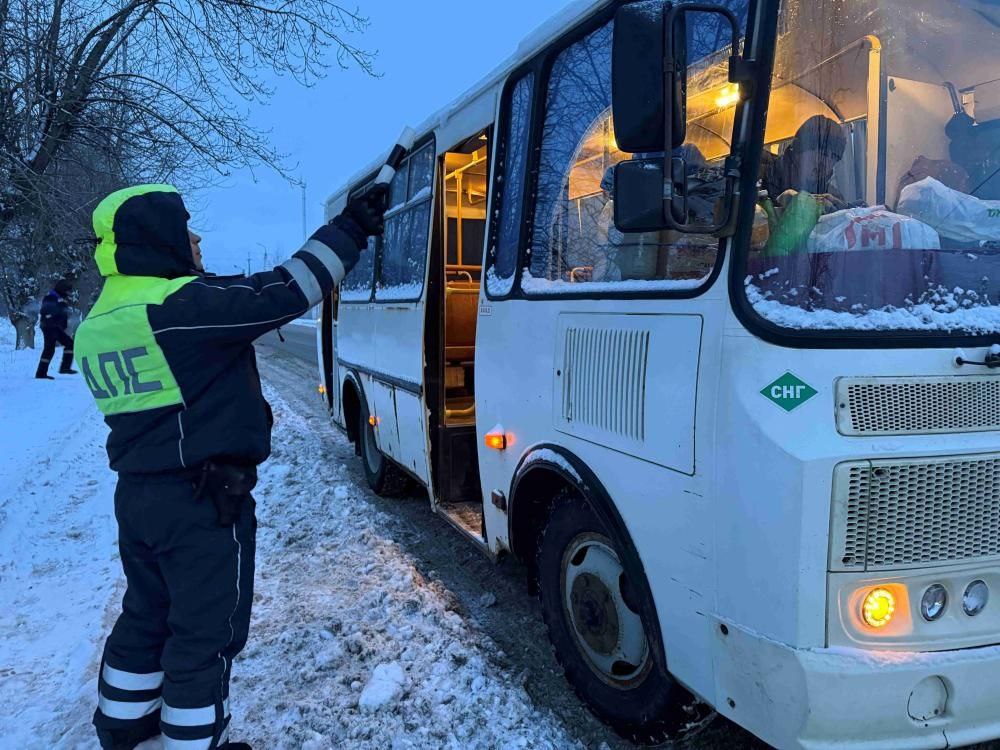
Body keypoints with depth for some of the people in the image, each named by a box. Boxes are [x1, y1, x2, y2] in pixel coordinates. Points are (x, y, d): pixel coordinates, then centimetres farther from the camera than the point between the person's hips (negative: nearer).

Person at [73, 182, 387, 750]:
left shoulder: (97, 323, 9)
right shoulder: (183, 304, -20)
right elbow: (285, 292, -21)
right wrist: (352, 229, -13)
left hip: (135, 494, 9)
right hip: (203, 503, -9)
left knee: (147, 615, 25)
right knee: (207, 633, 6)